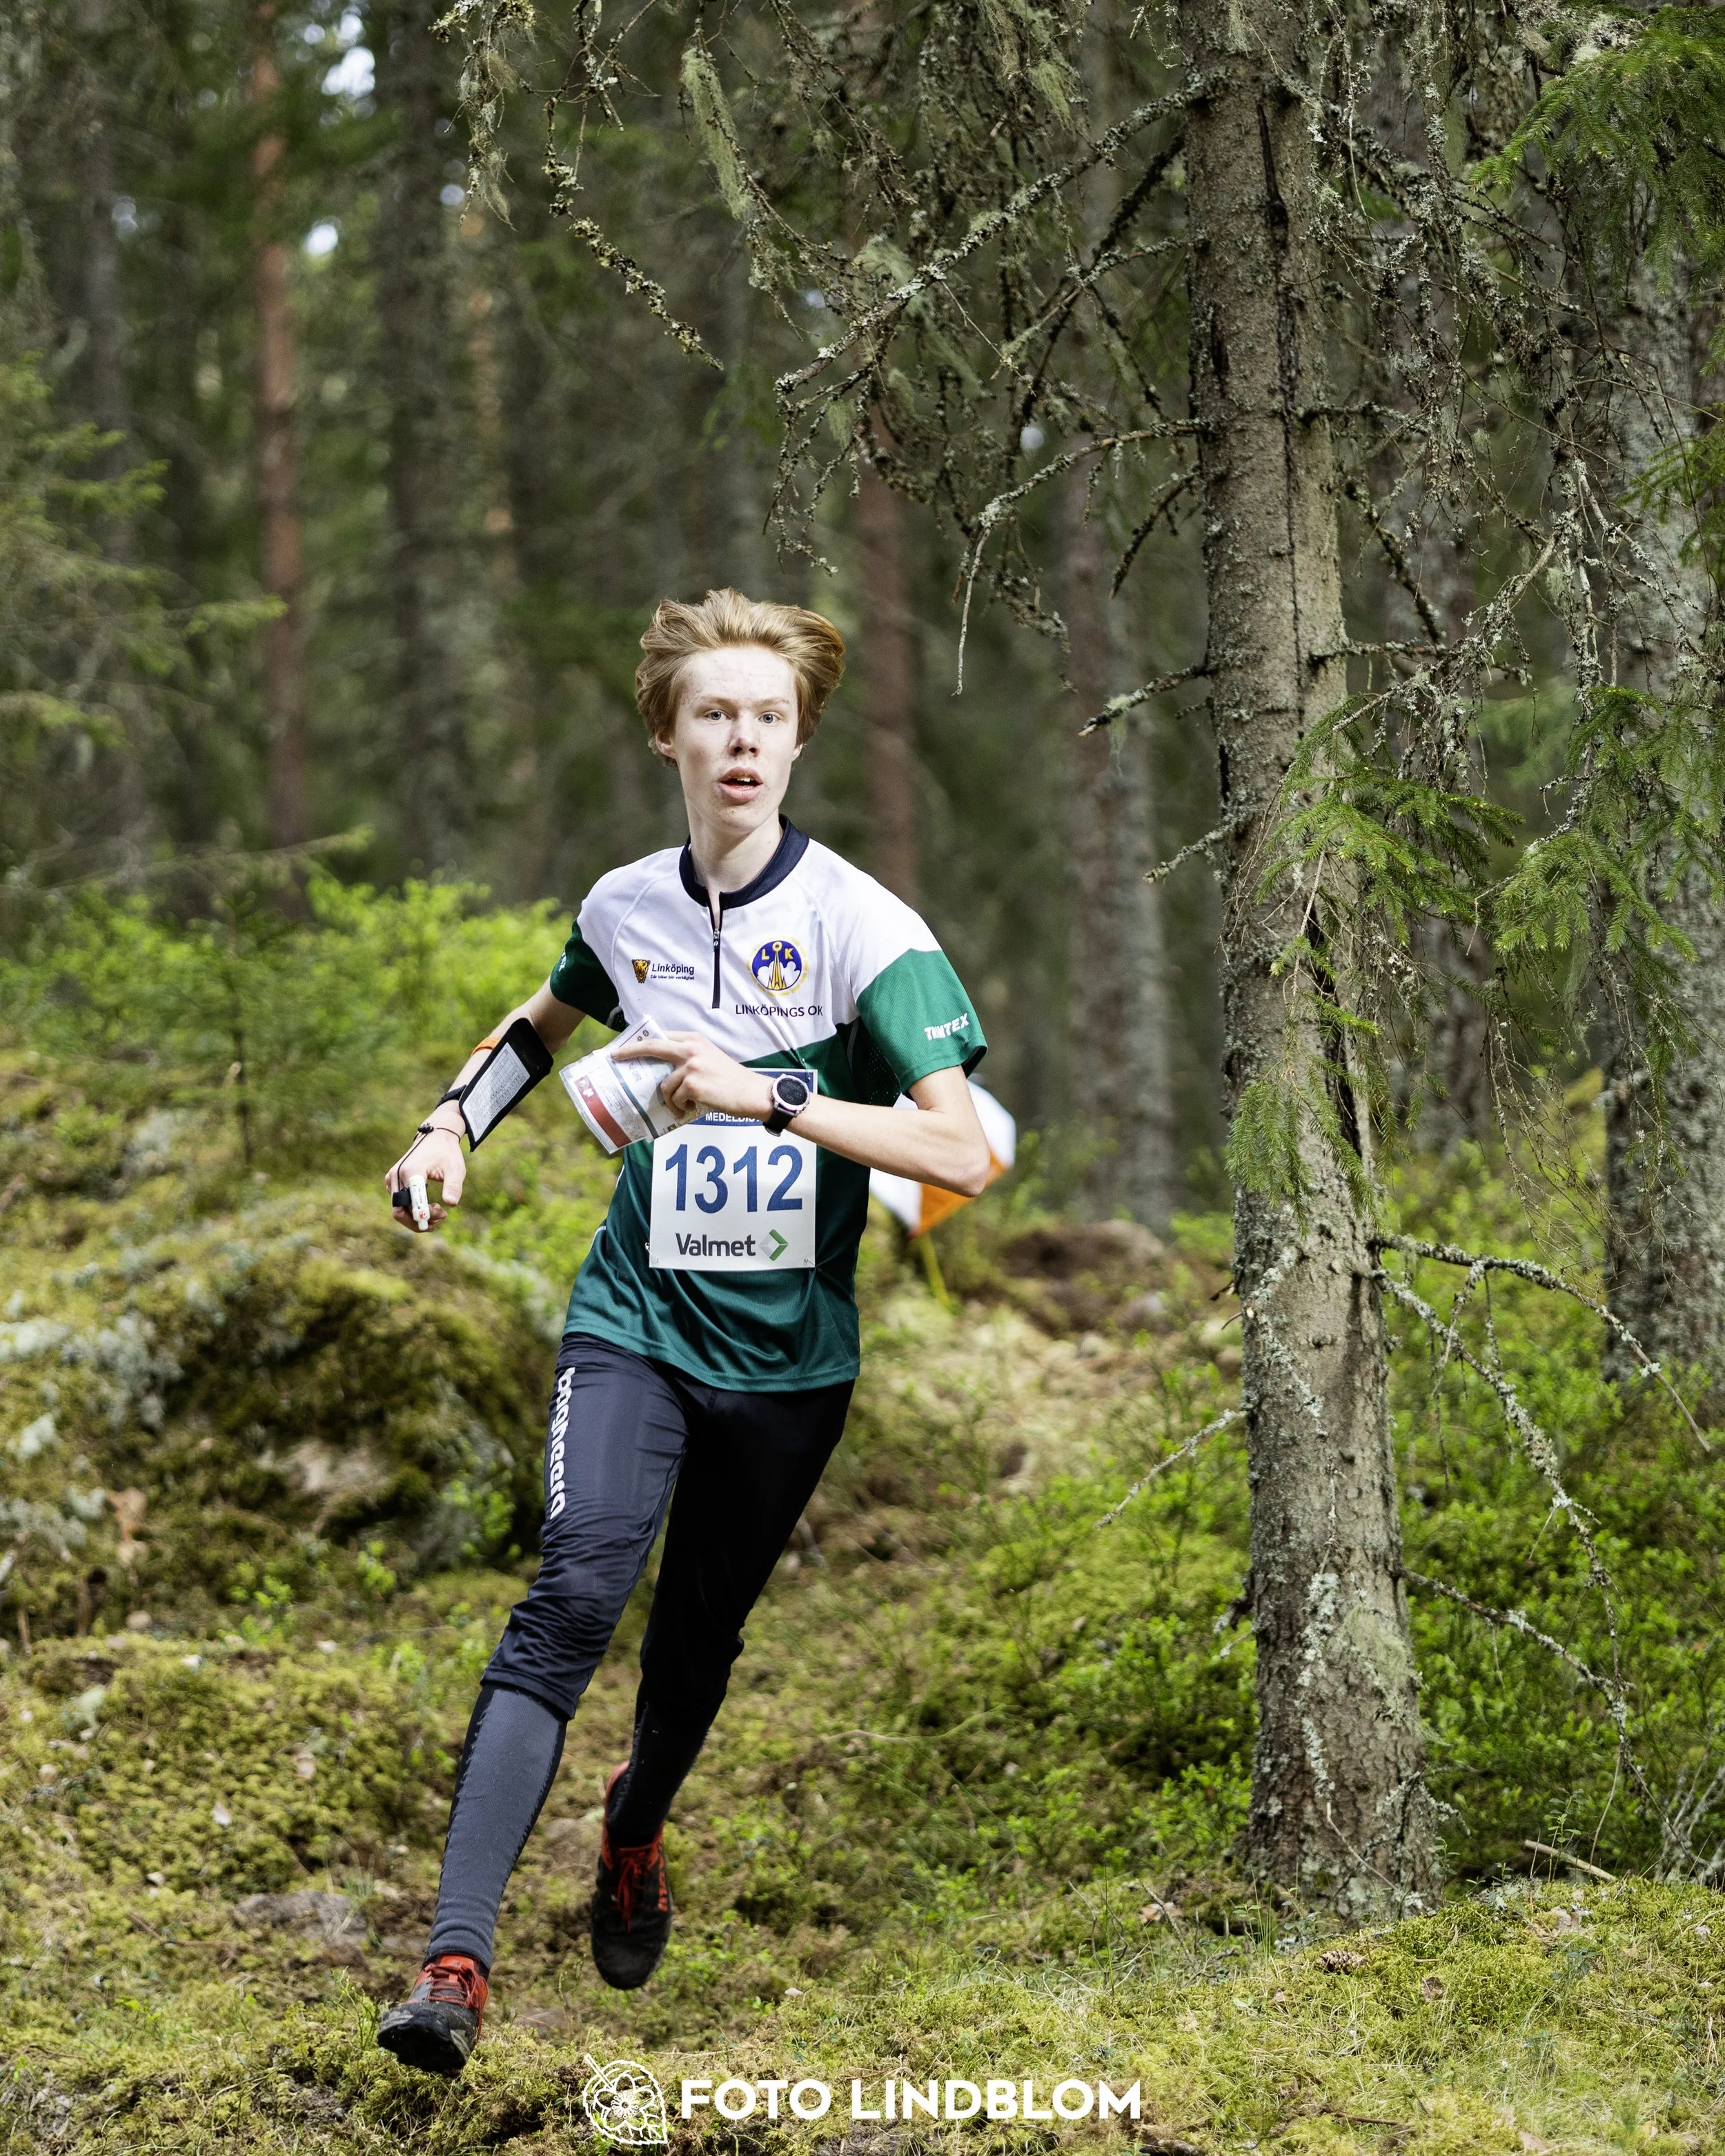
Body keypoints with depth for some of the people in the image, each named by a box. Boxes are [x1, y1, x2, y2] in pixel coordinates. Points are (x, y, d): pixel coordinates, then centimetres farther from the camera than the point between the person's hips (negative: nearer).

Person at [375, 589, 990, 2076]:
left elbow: (964, 1152, -22)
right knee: (578, 1587, -19)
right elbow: (548, 1017, 28)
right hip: (639, 1314, 1)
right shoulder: (625, 908, 2)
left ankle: (634, 1838, 46)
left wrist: (768, 1096, -30)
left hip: (790, 1351, -1)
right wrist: (450, 1125, 13)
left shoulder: (860, 924, -12)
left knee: (704, 1628, 12)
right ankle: (455, 1959, -25)